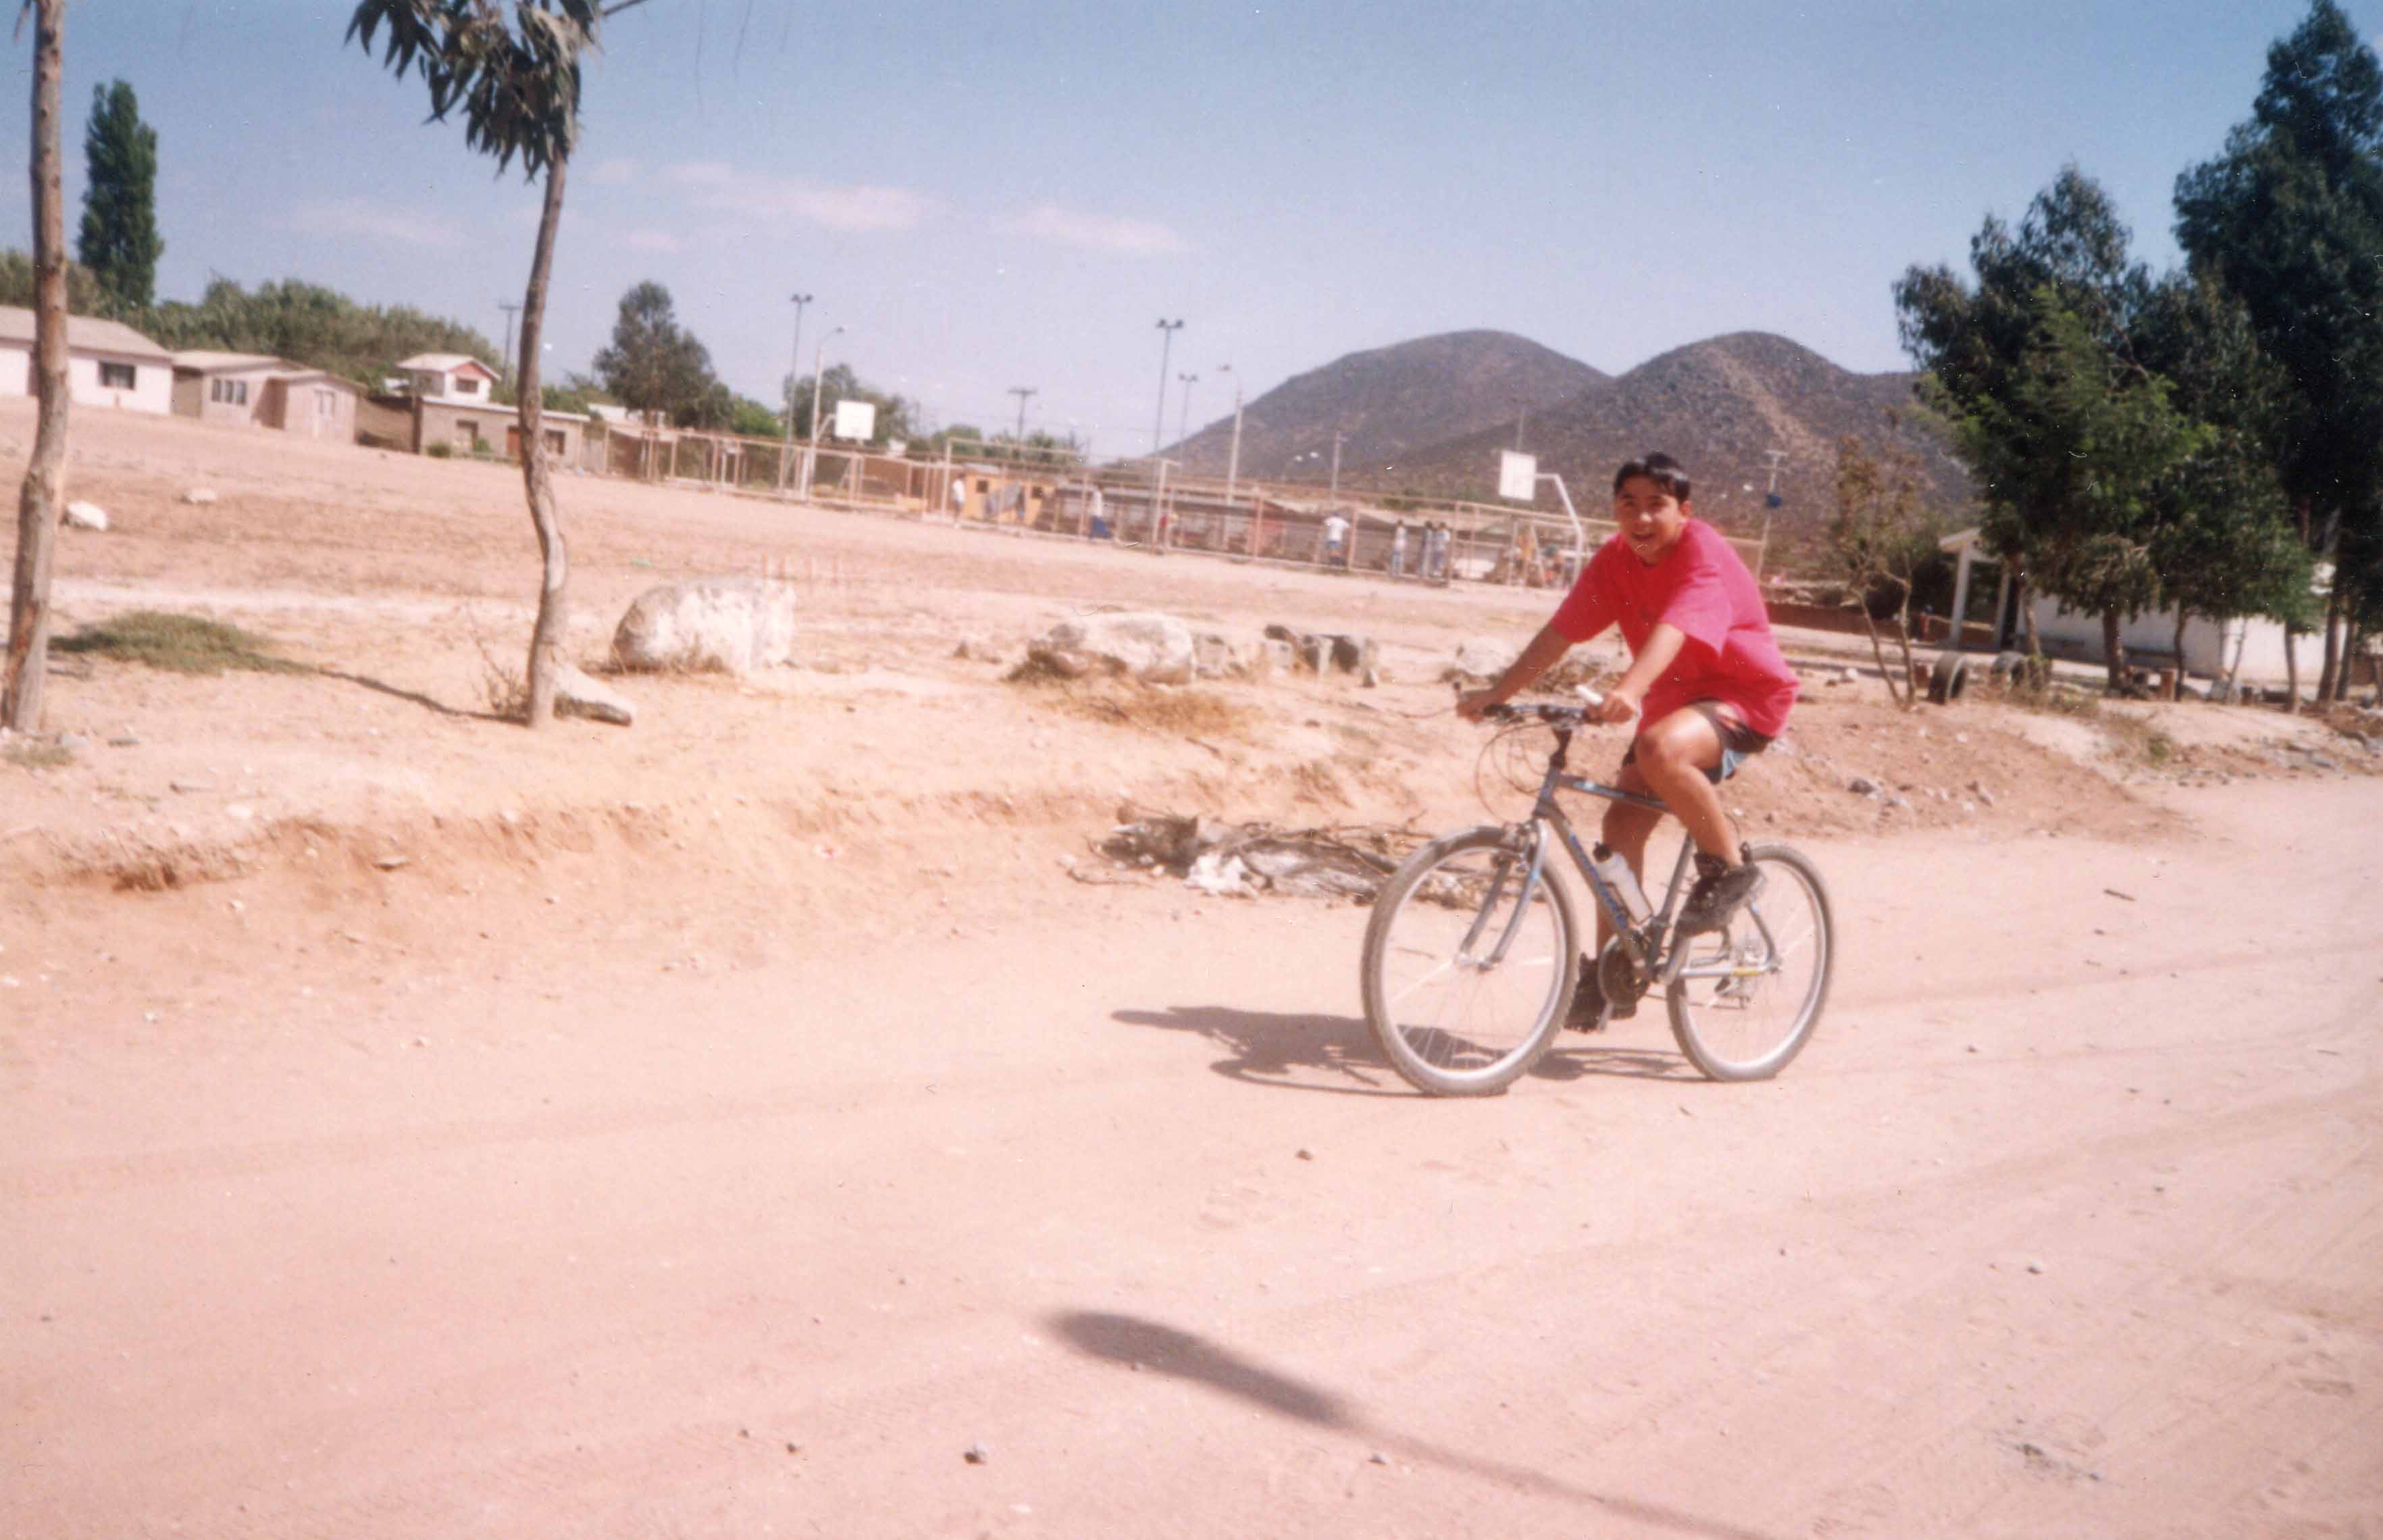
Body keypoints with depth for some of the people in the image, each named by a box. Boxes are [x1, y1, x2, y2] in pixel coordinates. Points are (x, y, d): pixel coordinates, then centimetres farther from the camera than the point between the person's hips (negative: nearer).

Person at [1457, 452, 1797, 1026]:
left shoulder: (1703, 555, -23)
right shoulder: (1614, 561, -4)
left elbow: (1672, 629, -40)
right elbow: (1560, 632, -7)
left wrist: (1630, 692, -57)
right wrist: (1496, 693, -18)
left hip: (1746, 697, -7)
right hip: (1675, 698, 7)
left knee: (1661, 751, -36)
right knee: (1622, 820, -2)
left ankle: (1730, 867, -14)